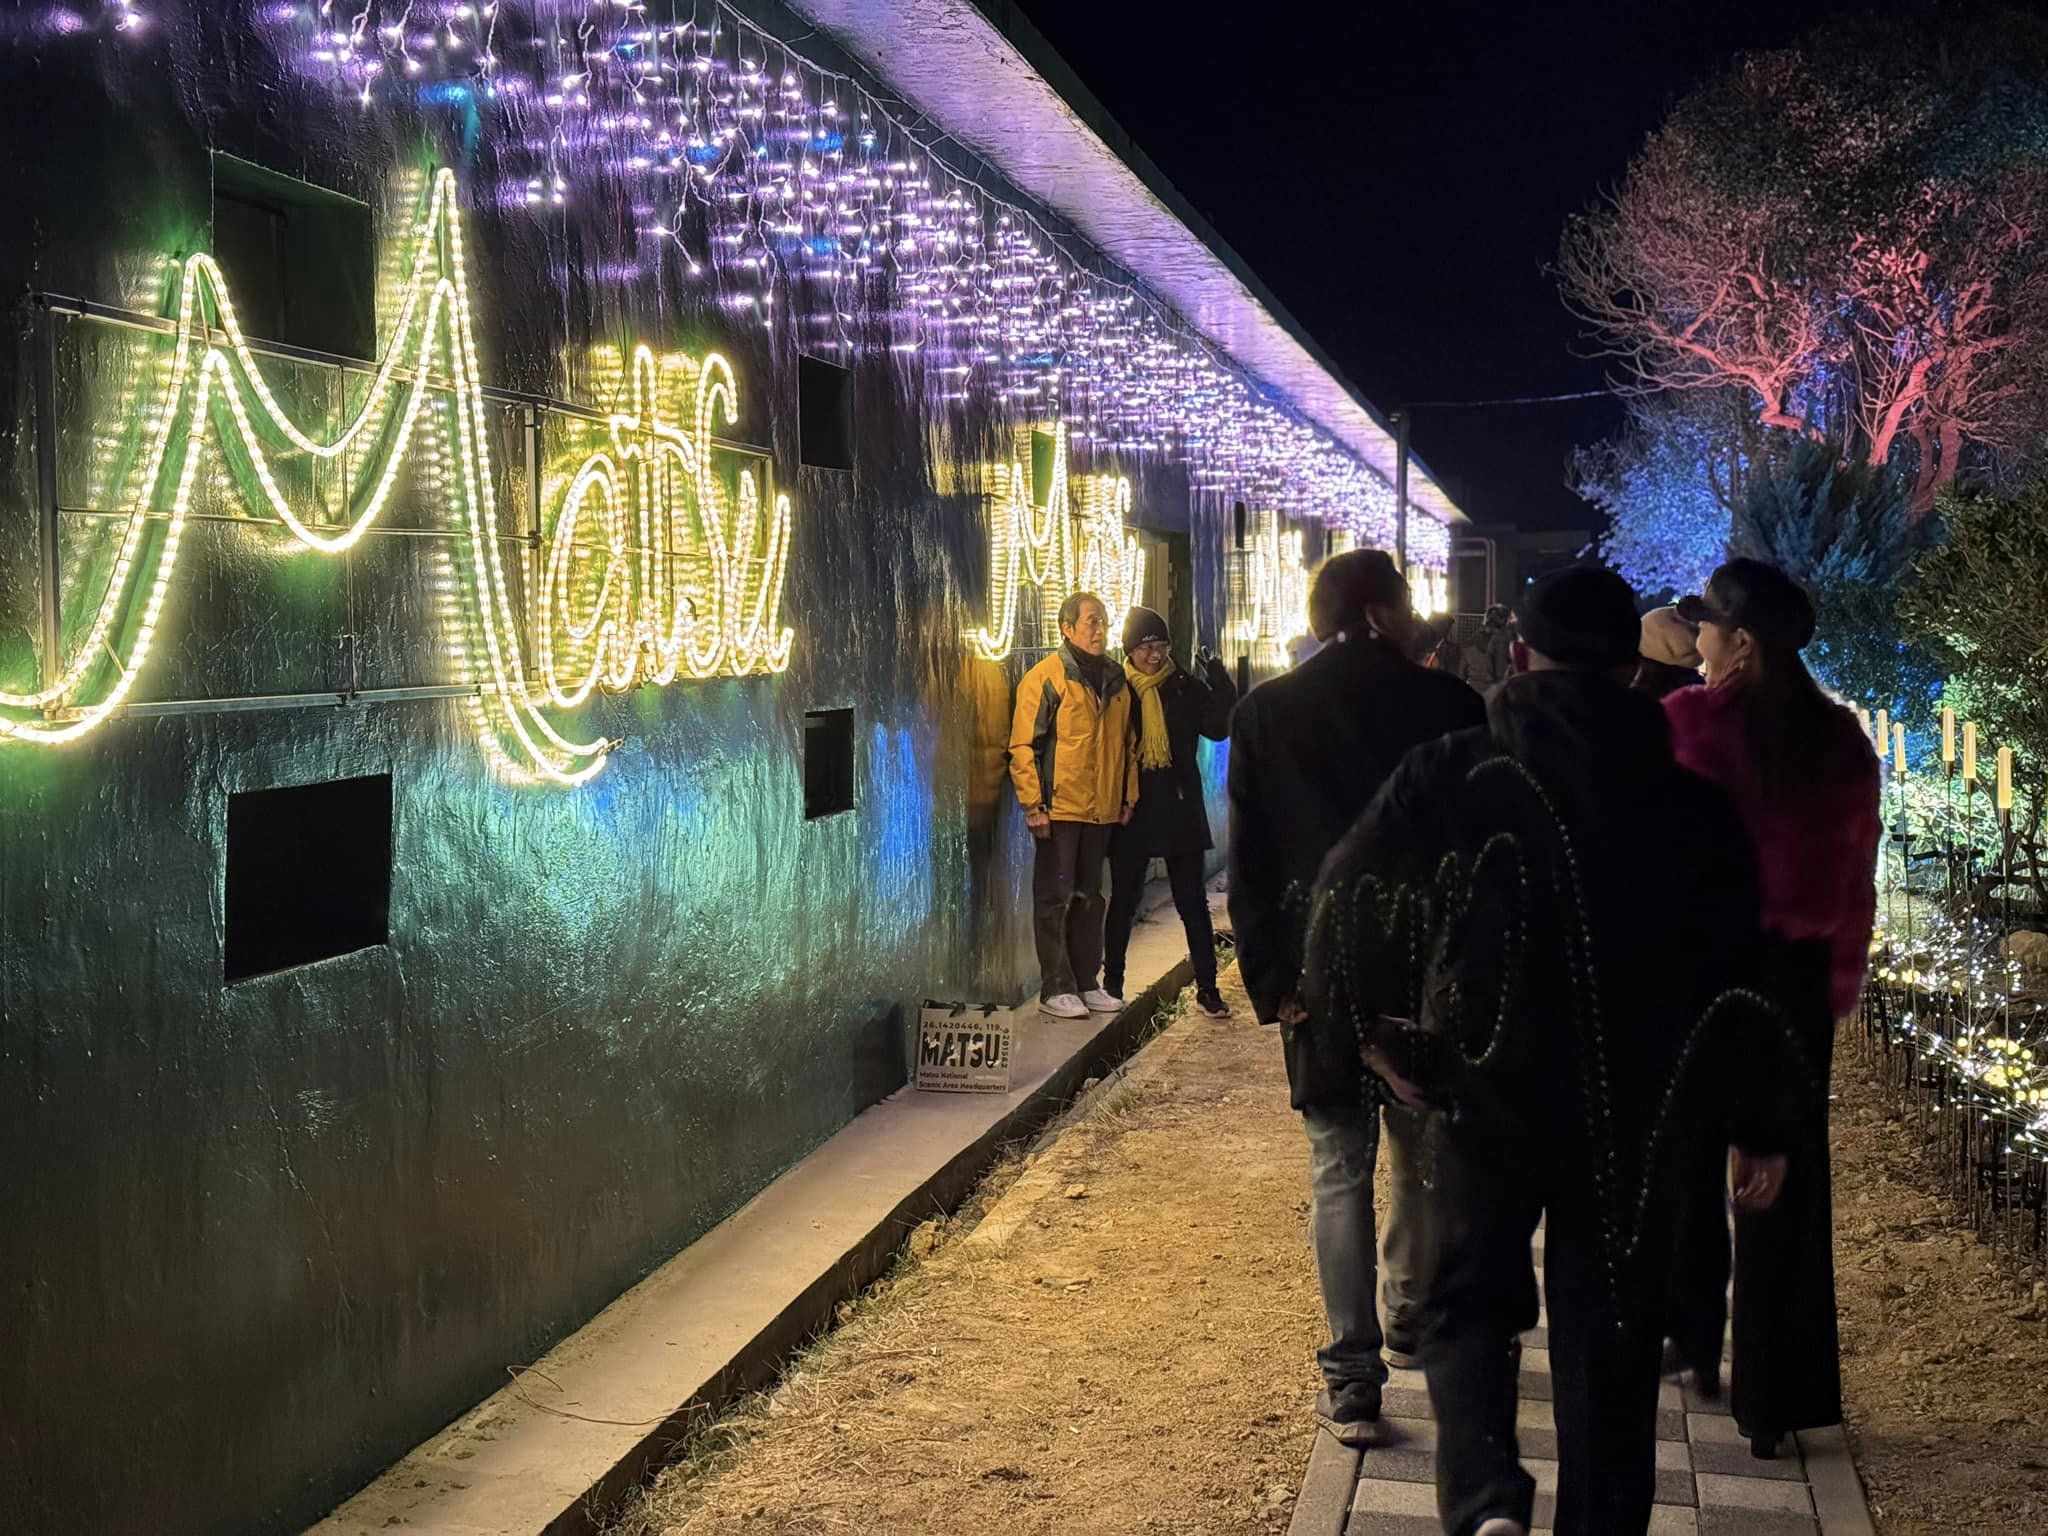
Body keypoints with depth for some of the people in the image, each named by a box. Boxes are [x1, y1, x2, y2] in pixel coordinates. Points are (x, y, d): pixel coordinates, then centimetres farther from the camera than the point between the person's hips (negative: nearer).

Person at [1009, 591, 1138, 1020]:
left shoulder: (1115, 680, 12)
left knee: (1089, 897, 13)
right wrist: (1033, 804, -15)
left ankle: (1086, 983, 22)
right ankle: (1056, 989, 5)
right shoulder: (1045, 678, -8)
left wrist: (1128, 796, 14)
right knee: (1054, 898, 0)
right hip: (1059, 808, -7)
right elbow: (1023, 747, -11)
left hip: (1102, 809, 7)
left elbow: (1127, 744, 20)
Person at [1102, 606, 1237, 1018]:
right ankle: (1111, 982, 23)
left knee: (1192, 901, 4)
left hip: (1180, 809, 1)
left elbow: (1219, 728, -1)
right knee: (1123, 899, 10)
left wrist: (1221, 687, -14)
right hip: (1130, 809, -1)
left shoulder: (1186, 688, 5)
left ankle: (1207, 987, 10)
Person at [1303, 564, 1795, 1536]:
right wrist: (1760, 1127, 8)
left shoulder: (1448, 773, -7)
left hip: (1485, 1093, -1)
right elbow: (1739, 970, 1)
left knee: (1471, 1303, 16)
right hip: (1638, 1116, 1)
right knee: (1610, 1339, 13)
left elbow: (1349, 900, -7)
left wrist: (1375, 1030, 7)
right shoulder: (1690, 798, -2)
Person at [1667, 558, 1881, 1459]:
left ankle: (1689, 1335, 32)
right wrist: (1842, 979, 15)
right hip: (1797, 975, 3)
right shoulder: (1839, 737, -1)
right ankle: (1776, 1397, 15)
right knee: (1785, 1177, 9)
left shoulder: (1685, 726, -13)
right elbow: (1855, 870, 5)